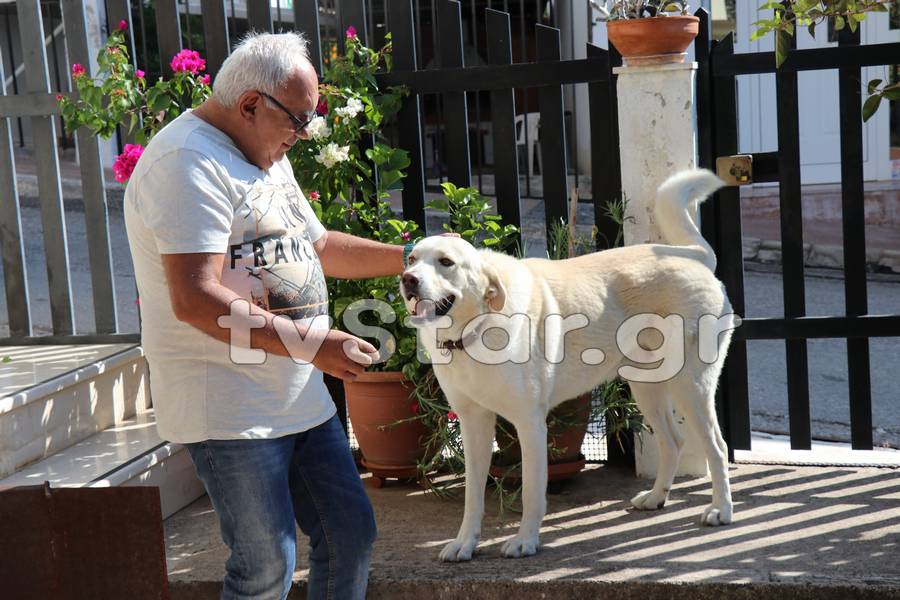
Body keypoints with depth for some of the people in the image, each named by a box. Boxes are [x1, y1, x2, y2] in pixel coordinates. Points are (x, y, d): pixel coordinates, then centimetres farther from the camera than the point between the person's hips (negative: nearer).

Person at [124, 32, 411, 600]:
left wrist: (410, 256, 17)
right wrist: (311, 344, -24)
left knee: (350, 535, 13)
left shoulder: (267, 158, 15)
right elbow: (195, 300, -26)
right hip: (229, 408, -9)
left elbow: (319, 246, 26)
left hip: (301, 398, 9)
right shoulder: (188, 162, -17)